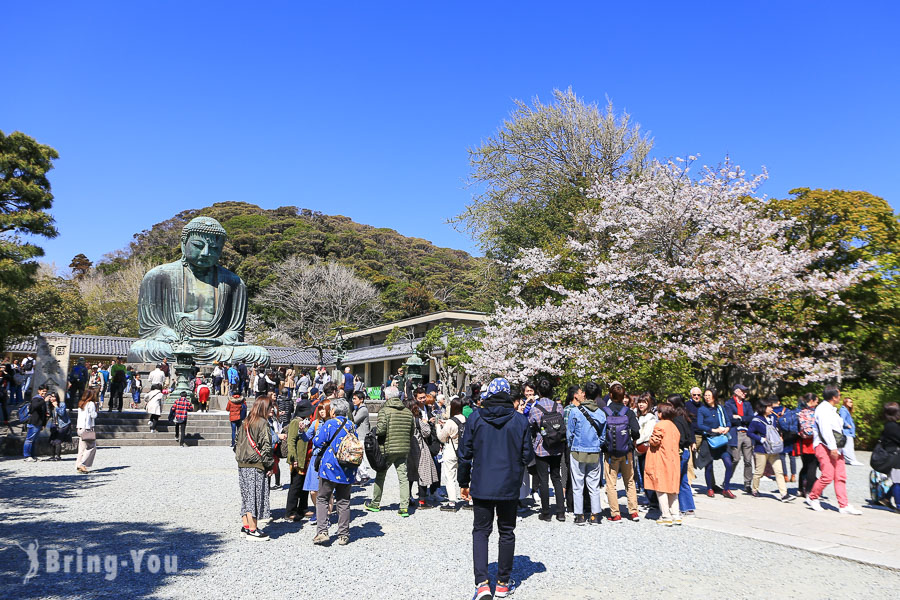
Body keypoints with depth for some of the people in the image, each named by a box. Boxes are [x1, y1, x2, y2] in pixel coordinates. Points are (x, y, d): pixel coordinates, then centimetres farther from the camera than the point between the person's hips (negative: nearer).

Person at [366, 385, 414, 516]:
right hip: (404, 449, 4)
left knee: (380, 476, 13)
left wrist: (374, 429, 1)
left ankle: (375, 504, 26)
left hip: (387, 448, -4)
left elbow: (380, 429, -20)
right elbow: (412, 430, 7)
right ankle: (404, 507, 1)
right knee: (403, 477, 6)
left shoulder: (384, 411, -12)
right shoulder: (408, 412, 5)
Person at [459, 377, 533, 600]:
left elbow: (465, 454, -1)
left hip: (481, 486, 0)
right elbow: (527, 456, -3)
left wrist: (463, 482, 11)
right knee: (506, 532, 14)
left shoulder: (475, 418, -5)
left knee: (480, 531, 11)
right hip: (509, 487, 0)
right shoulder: (520, 420, -6)